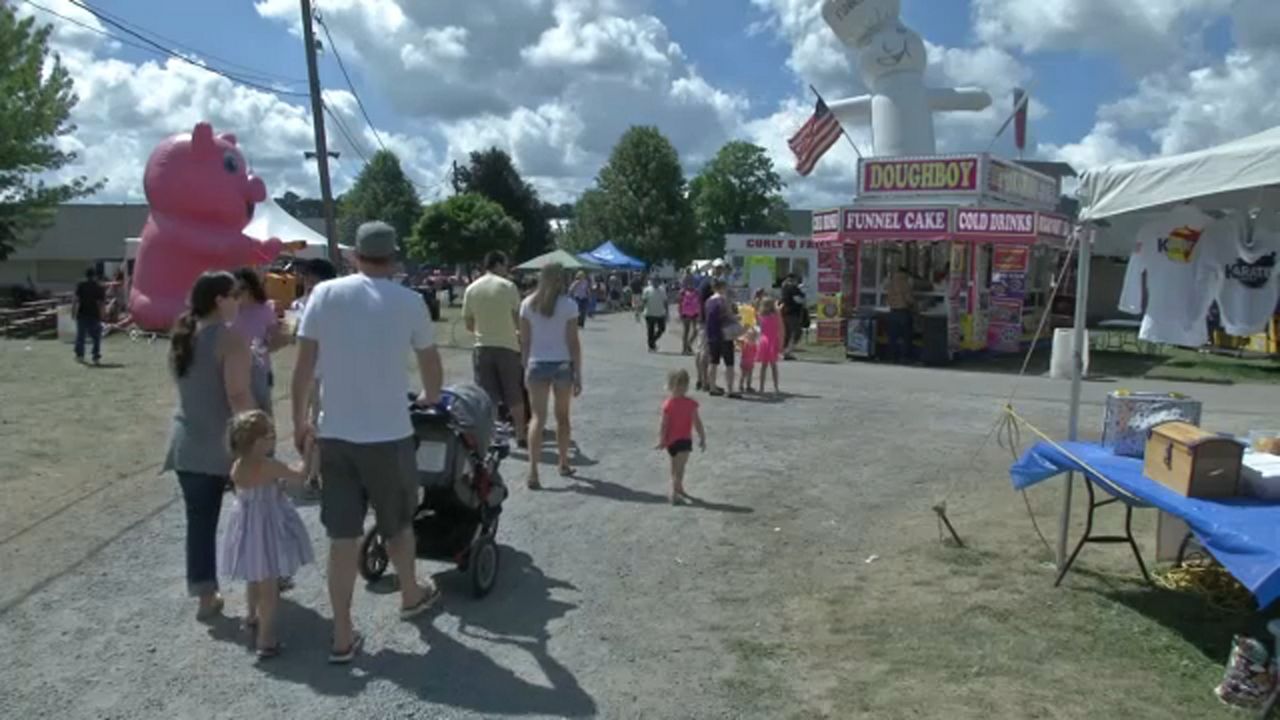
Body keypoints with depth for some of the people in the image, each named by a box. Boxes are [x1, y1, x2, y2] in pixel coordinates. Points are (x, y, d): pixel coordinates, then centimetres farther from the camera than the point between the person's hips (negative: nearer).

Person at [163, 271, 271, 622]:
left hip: (189, 445, 6)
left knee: (200, 522, 9)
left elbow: (194, 389, 16)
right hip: (231, 445, -6)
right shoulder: (230, 339, -17)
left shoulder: (182, 338, 8)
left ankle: (206, 597, 15)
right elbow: (239, 396, -23)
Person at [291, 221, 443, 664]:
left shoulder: (324, 294, -1)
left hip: (334, 435, 2)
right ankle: (411, 596, 41)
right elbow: (430, 359, 12)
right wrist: (431, 398, 32)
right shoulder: (408, 302, -3)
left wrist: (299, 420, 12)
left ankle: (343, 637, 14)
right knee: (397, 525, 19)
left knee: (342, 537, 7)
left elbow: (304, 366, -1)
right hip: (389, 435, -2)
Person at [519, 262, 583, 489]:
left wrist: (526, 368, 10)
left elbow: (524, 341, 1)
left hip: (537, 364, 1)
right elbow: (573, 343, -6)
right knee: (562, 417, 16)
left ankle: (533, 472, -12)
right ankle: (564, 464, 31)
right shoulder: (567, 305, -6)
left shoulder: (527, 304, 0)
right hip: (562, 364, -1)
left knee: (538, 418, 1)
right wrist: (578, 374, -1)